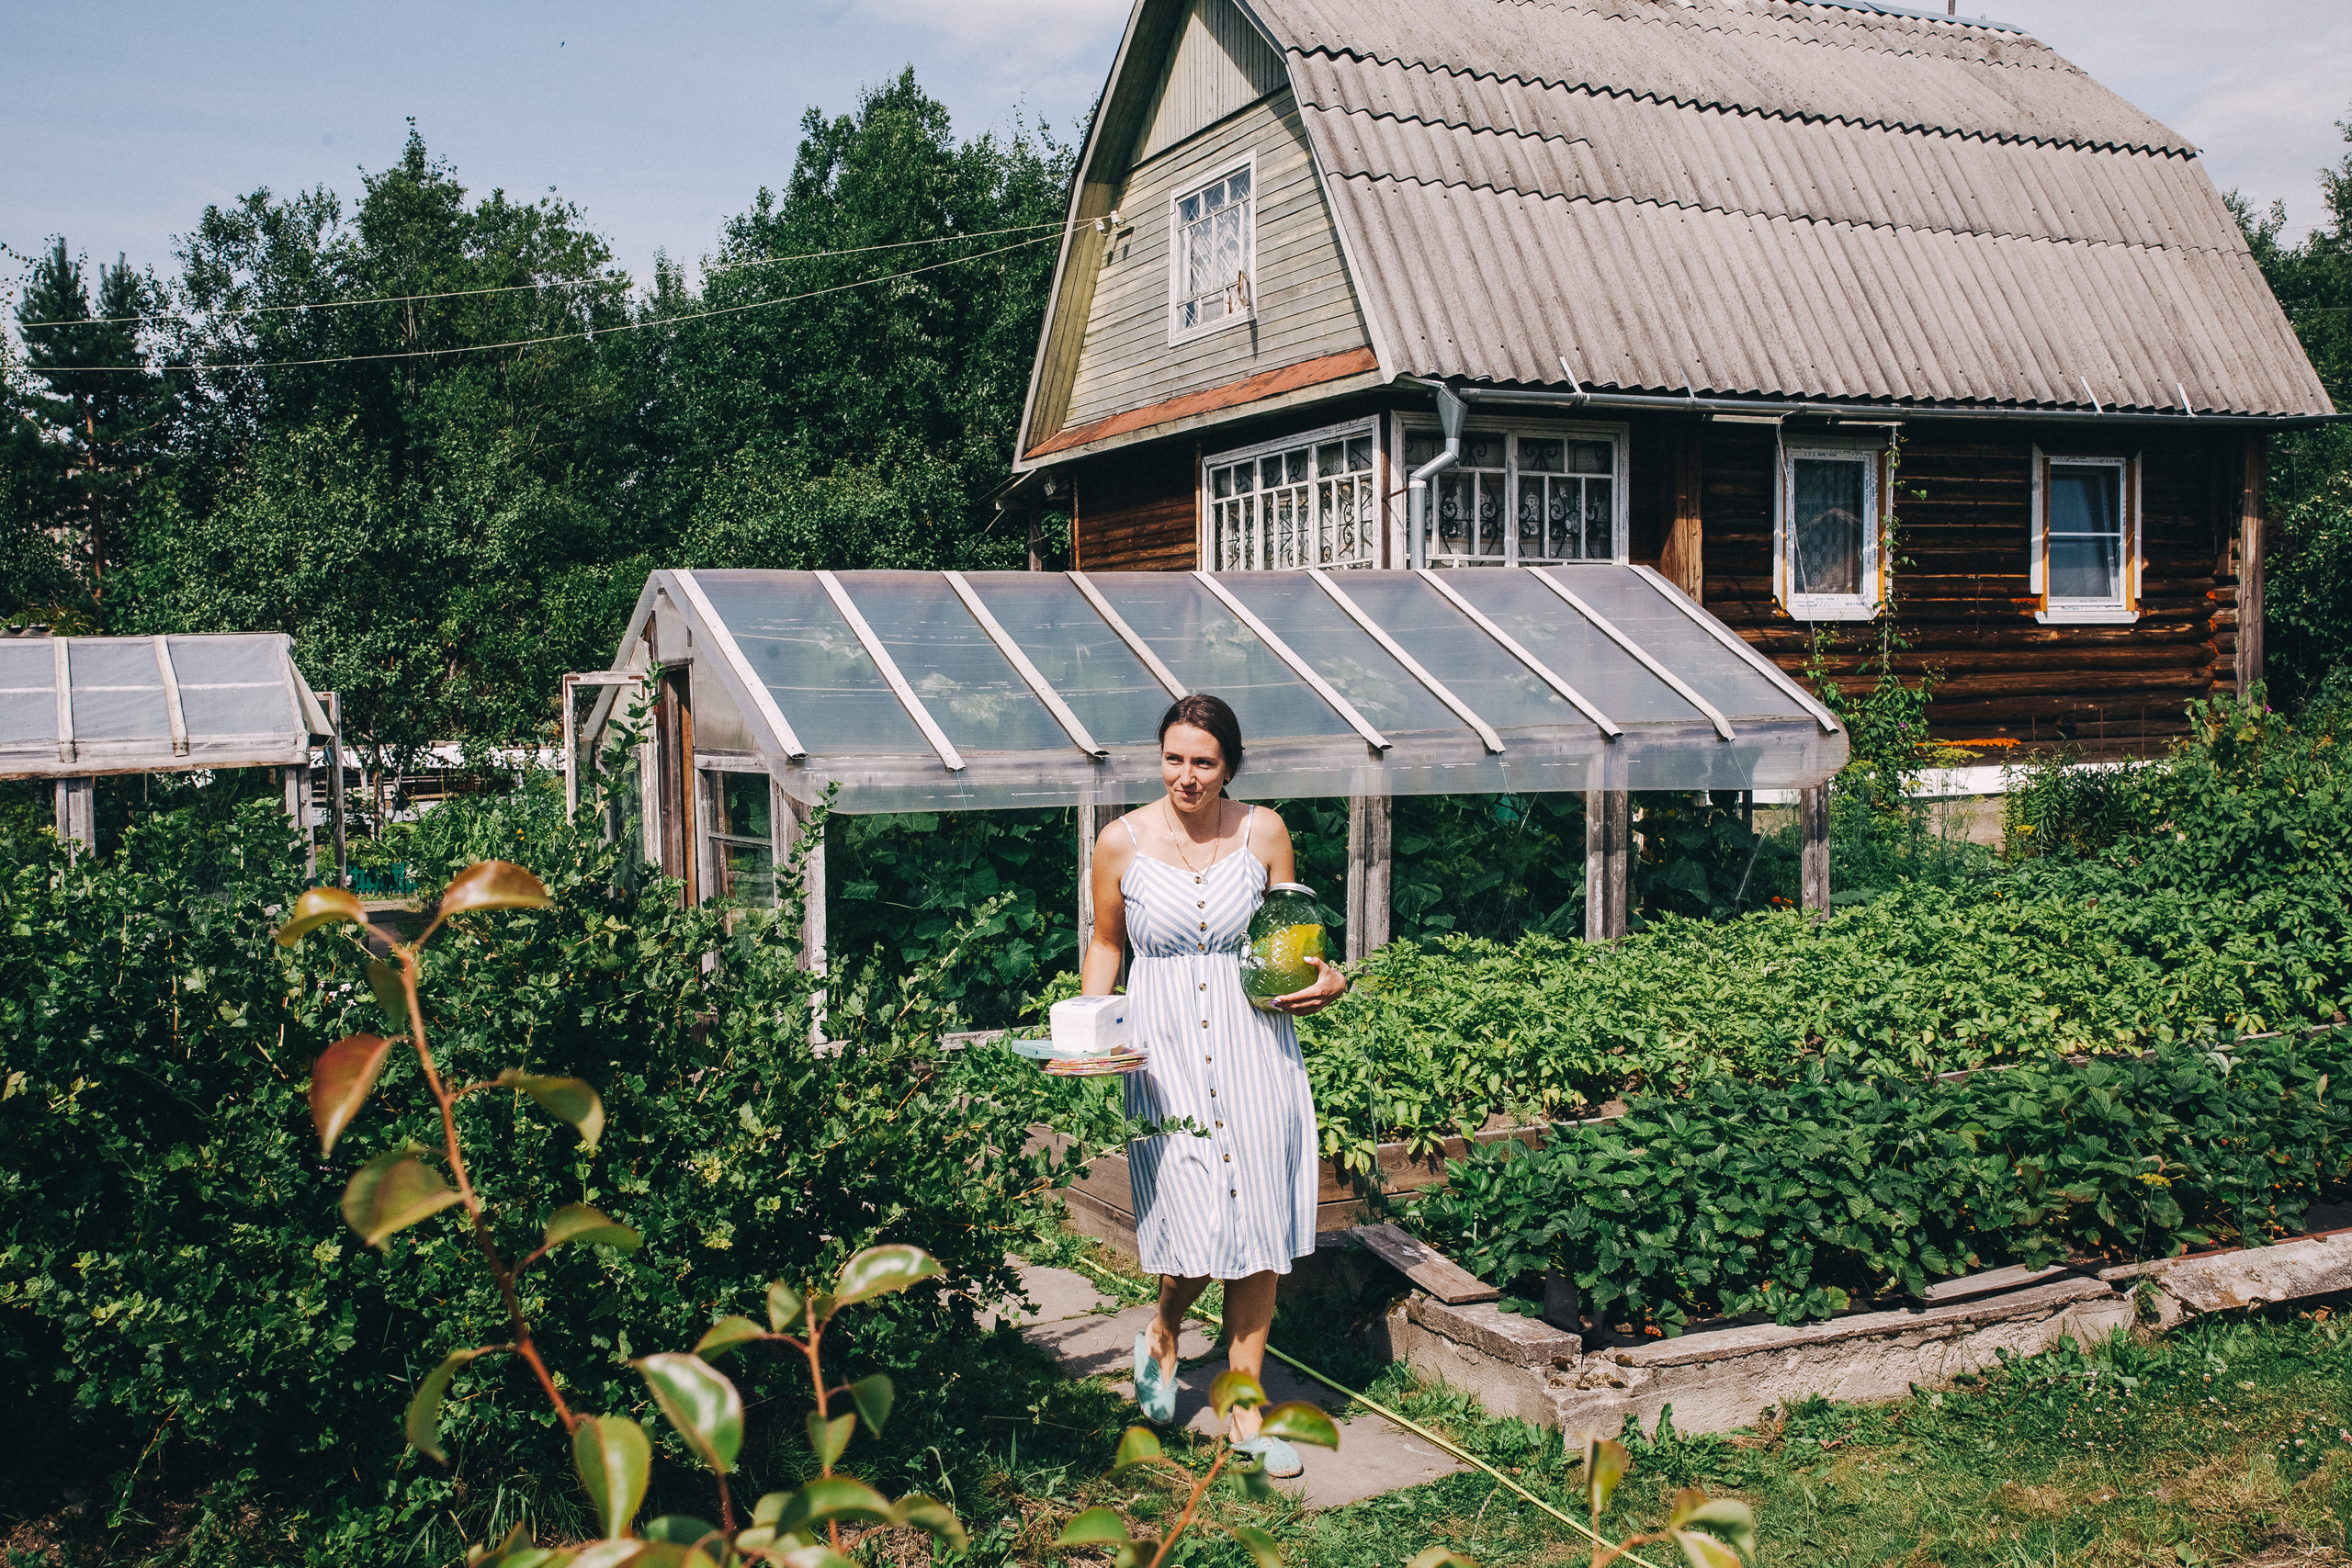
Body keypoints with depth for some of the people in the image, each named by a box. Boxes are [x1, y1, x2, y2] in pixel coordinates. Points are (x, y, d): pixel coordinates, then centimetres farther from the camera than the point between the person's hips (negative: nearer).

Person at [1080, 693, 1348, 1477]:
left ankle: (1244, 1408, 19)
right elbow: (1105, 943, 11)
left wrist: (1325, 980, -9)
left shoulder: (1262, 832, 1)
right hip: (1163, 1050, -1)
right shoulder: (1122, 842, -2)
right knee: (1197, 1233, -7)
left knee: (1258, 1233, 4)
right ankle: (1163, 1334, 28)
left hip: (1254, 1046, 2)